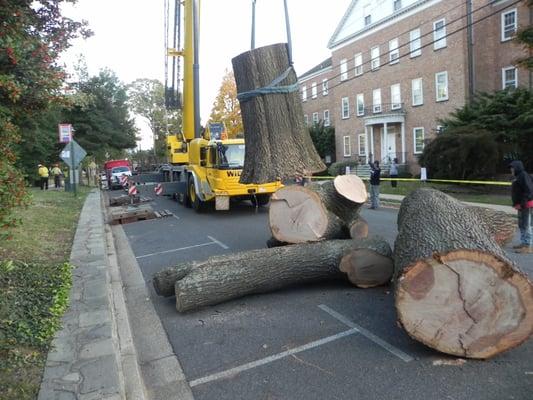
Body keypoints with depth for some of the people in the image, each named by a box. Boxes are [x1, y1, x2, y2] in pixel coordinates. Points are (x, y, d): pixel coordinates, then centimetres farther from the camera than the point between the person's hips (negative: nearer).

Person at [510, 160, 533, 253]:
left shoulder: (524, 176, -15)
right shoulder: (518, 177, 17)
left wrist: (521, 204, -22)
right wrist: (516, 204, 14)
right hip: (521, 205, 11)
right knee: (521, 225, 16)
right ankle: (523, 243, 25)